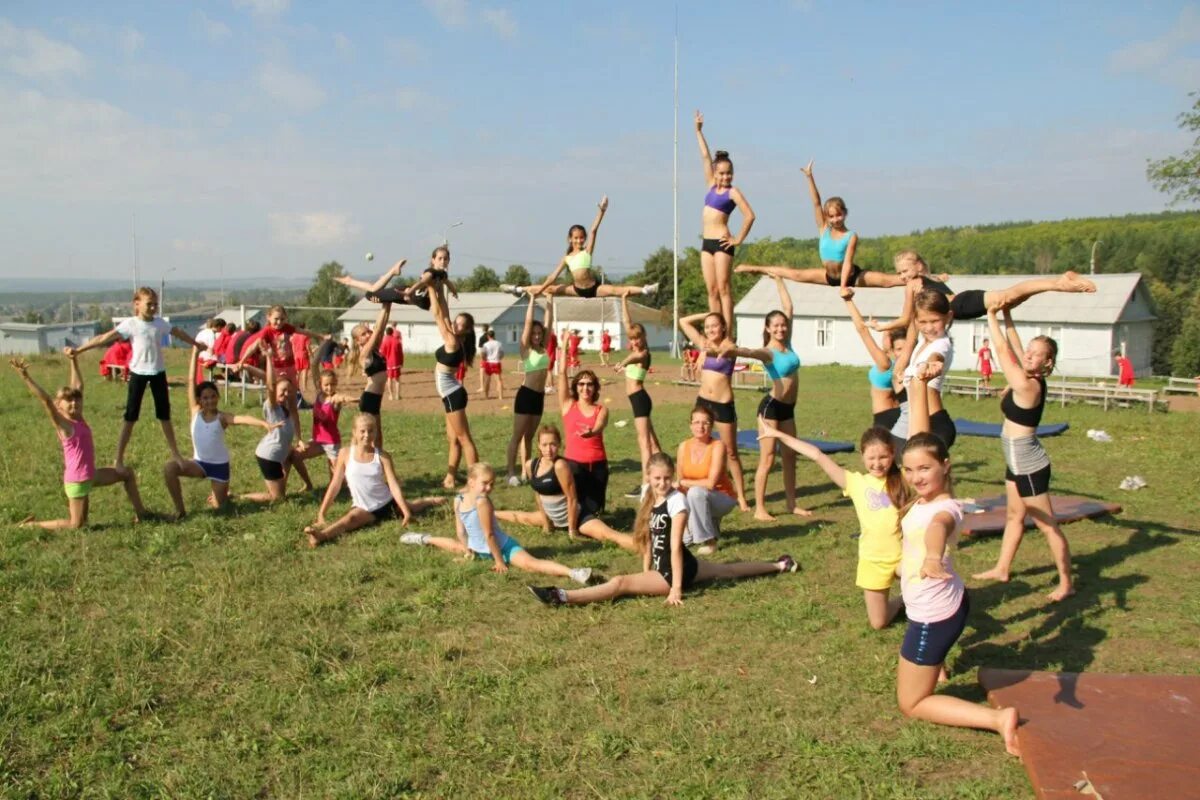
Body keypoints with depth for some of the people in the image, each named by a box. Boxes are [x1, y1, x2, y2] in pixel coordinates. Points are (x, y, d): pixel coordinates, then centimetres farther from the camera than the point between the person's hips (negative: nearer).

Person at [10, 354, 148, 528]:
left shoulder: (78, 418, 1)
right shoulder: (63, 424, -18)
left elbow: (78, 386, 6)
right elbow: (45, 400, -30)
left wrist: (73, 361, 8)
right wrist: (25, 376, -38)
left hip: (91, 475, 8)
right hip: (77, 480, -8)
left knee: (127, 473, 17)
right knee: (76, 525, 1)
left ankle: (140, 513, 23)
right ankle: (32, 524, 14)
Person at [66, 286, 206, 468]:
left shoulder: (160, 322, 2)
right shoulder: (130, 324, -10)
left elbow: (180, 333, 19)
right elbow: (105, 338, -17)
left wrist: (197, 345, 32)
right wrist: (78, 350, -26)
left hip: (158, 372, 3)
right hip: (138, 373, -3)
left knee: (164, 416, 11)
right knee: (130, 416, -1)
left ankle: (175, 455, 22)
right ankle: (118, 460, 5)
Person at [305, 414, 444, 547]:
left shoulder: (382, 456, -8)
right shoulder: (346, 454, -7)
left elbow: (394, 486, -12)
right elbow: (335, 485, -4)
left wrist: (406, 512, -21)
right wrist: (321, 514, -9)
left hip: (388, 503, 2)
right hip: (365, 509, -2)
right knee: (352, 518, -33)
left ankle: (430, 501, 50)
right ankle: (322, 535, -60)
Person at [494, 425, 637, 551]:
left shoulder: (560, 465, -28)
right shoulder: (531, 465, -7)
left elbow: (572, 499, -23)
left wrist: (572, 529, -18)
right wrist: (545, 520, 11)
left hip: (576, 516, -8)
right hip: (555, 518, 8)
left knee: (607, 534, -31)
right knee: (521, 517, 31)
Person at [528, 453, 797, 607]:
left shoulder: (676, 501, -19)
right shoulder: (650, 500, 3)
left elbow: (675, 546, -23)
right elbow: (649, 540, 7)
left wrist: (676, 587, -23)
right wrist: (646, 575, 6)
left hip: (678, 570, -10)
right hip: (662, 567, 10)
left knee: (620, 583, -25)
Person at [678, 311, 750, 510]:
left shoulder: (729, 346, -8)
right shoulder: (703, 344, 7)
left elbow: (727, 352, -34)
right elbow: (683, 321, 13)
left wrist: (715, 351, -57)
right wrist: (707, 314, 7)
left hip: (724, 404, -5)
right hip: (702, 401, 5)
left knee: (731, 452, 2)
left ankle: (741, 497, 8)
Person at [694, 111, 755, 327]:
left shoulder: (733, 192, -3)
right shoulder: (712, 187, 14)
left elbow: (749, 215, -11)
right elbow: (706, 158, 17)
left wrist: (739, 239, -9)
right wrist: (698, 132, 20)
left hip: (721, 243, -6)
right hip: (706, 243, 6)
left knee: (724, 289, -8)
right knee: (712, 290, 4)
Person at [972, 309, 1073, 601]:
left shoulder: (1027, 386, -24)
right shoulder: (1032, 380, -1)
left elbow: (1003, 350, -22)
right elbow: (1013, 347, 7)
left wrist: (991, 314, -16)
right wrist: (1006, 314, 3)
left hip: (1029, 467, -10)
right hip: (1018, 463, 10)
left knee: (1048, 525, 0)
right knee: (1014, 516, 19)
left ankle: (1066, 583, 10)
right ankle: (1002, 569, 32)